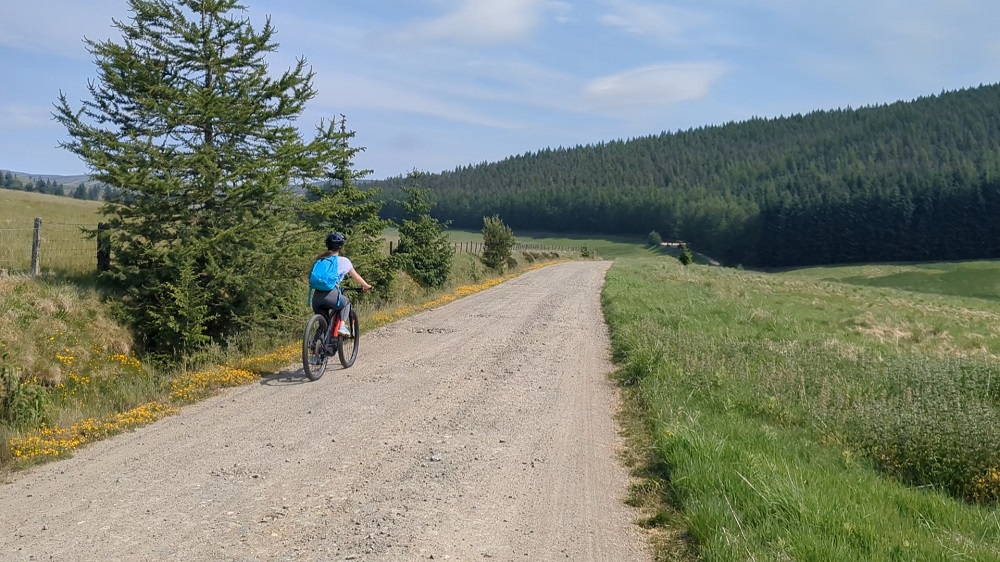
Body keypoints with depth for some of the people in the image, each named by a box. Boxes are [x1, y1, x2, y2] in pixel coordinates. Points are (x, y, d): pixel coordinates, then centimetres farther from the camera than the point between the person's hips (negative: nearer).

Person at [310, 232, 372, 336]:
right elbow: (356, 277, 22)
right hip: (331, 295, -3)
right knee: (346, 303, 29)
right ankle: (342, 325, 10)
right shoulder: (343, 261, 11)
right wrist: (366, 286, 40)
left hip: (317, 295, 4)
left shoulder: (319, 260, 22)